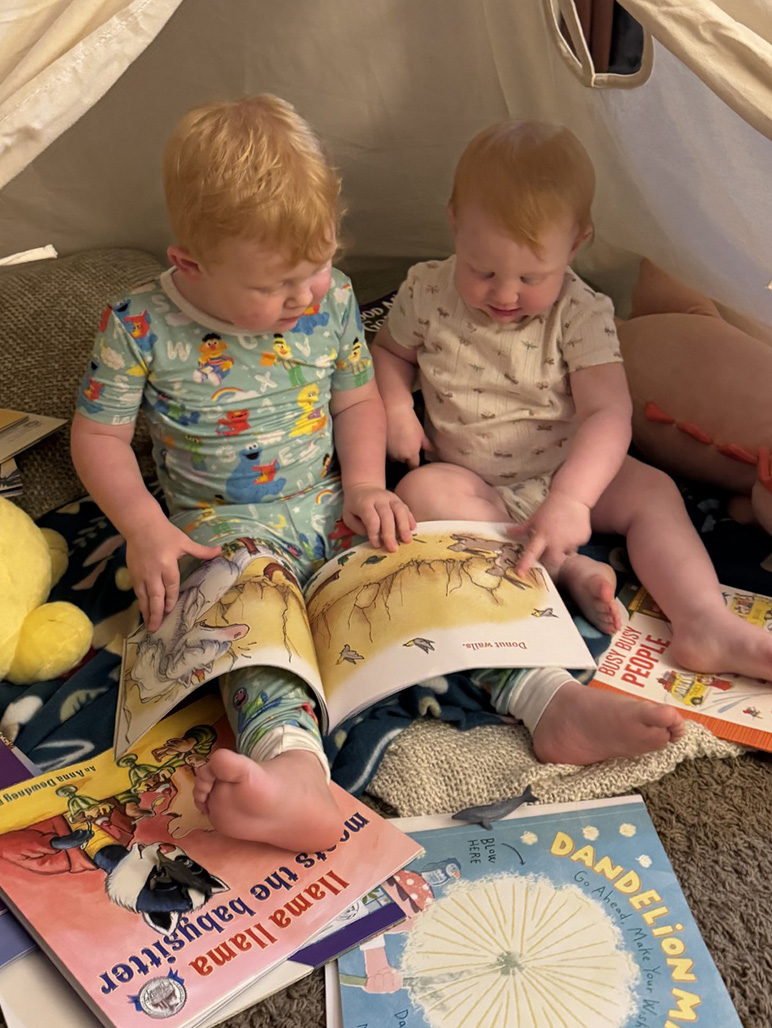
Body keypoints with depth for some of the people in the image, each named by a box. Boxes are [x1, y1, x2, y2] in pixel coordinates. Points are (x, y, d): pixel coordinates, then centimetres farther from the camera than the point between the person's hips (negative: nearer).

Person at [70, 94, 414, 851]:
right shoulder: (139, 328, -11)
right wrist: (144, 526, -17)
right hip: (224, 528, -4)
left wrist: (366, 483, -4)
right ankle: (293, 765, -56)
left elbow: (357, 398, 12)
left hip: (329, 508, 5)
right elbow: (99, 434, -3)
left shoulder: (331, 300, 0)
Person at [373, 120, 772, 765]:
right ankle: (568, 570, -36)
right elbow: (391, 351, 11)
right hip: (473, 487, 0)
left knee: (653, 490, -20)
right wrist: (396, 408, -12)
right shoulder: (428, 292, -8)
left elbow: (608, 413, -24)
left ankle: (705, 623, -26)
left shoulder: (581, 312, -14)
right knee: (421, 491, -32)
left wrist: (571, 498, -40)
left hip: (567, 476, 1)